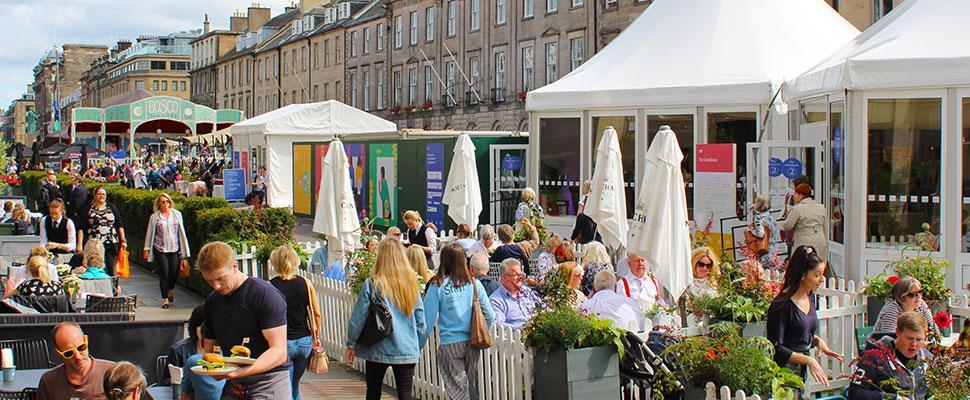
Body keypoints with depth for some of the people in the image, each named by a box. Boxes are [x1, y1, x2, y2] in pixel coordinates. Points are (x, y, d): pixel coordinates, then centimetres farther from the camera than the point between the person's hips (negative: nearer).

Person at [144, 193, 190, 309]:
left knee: (174, 273, 0)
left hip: (175, 248, 1)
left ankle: (170, 289, 32)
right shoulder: (154, 217, 2)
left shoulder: (177, 214, 7)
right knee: (164, 274, -4)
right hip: (160, 249, -1)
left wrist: (184, 252, 7)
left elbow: (181, 232, 10)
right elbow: (149, 233, 10)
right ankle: (165, 299, 7)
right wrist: (146, 249, 11)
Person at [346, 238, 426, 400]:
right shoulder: (411, 284, 1)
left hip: (379, 350, -2)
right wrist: (418, 348, 17)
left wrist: (351, 344, 6)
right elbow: (421, 323, 5)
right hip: (407, 351, 2)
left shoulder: (372, 285, -10)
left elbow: (358, 318, -6)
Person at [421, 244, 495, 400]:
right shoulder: (474, 283, 0)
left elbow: (428, 319, -8)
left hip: (450, 344, -3)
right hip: (473, 343, 3)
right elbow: (490, 316, 1)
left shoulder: (438, 286, -8)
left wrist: (418, 344, 3)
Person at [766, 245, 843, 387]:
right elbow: (776, 348, -18)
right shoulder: (782, 305, -18)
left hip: (802, 370, 7)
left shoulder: (810, 297, 8)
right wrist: (808, 360, -22)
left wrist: (818, 340, 3)